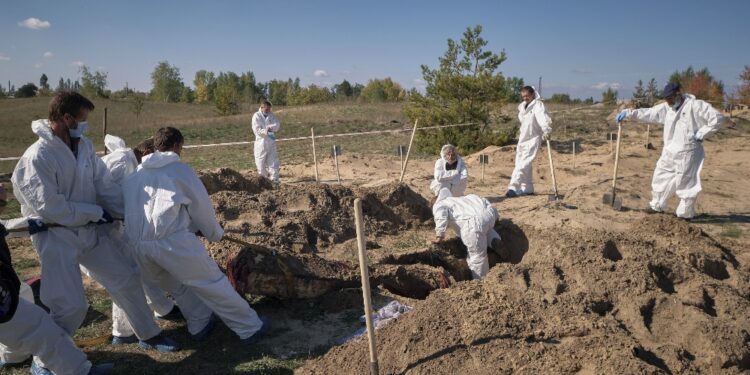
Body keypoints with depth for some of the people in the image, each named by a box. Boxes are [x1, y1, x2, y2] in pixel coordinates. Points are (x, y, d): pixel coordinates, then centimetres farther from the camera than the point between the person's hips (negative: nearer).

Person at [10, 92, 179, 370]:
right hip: (55, 237, -7)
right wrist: (96, 212, -14)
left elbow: (105, 184, 2)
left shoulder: (84, 145, 0)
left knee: (126, 280, 11)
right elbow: (49, 206, -23)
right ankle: (44, 359, 20)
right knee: (72, 305, -7)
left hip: (87, 231, 7)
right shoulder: (38, 156, -21)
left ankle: (148, 335, 29)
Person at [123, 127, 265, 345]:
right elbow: (201, 205, 8)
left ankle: (199, 325, 31)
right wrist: (215, 233, 25)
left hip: (138, 245, 6)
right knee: (212, 283, 4)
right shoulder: (179, 169, 5)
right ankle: (249, 328, 11)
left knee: (176, 285, 28)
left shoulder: (134, 175, 22)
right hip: (172, 240, -6)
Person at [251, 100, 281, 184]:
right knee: (261, 162, 3)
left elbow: (277, 124, -4)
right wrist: (266, 131, -26)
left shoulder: (271, 115, 8)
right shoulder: (256, 116, -6)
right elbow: (256, 130, -14)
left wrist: (270, 128, -21)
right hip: (261, 141, -3)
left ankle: (274, 179, 5)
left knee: (273, 160, 0)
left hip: (271, 141, 3)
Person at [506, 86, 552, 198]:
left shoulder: (538, 105, -12)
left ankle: (514, 188, -18)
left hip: (533, 139, -8)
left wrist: (546, 131, -43)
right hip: (522, 138, 8)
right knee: (524, 165, 12)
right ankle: (527, 188, 22)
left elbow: (544, 118, -28)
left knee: (523, 164, -15)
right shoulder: (522, 106, 11)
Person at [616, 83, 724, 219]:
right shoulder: (666, 108, 6)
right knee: (661, 177, 14)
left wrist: (701, 134, -15)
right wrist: (628, 113, -5)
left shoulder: (695, 106, -13)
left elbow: (717, 118, -16)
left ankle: (685, 214, 14)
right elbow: (648, 113, 6)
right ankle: (657, 206, 30)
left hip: (687, 153, -7)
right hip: (669, 153, 7)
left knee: (686, 182, 1)